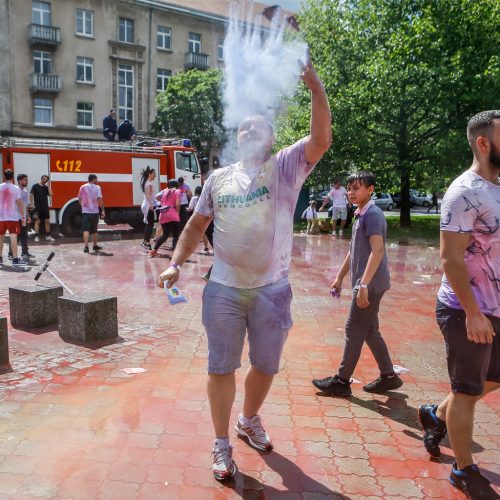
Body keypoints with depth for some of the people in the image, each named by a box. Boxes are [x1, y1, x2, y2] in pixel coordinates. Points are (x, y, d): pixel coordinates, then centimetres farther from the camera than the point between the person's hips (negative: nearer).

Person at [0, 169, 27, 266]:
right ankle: (15, 259, -13)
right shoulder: (16, 188, -6)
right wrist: (23, 217, -4)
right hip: (13, 217, -3)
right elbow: (19, 204, -9)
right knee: (13, 237, -8)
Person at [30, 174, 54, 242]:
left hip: (45, 207, 4)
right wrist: (32, 204, -12)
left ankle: (48, 236, 13)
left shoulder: (46, 187, 11)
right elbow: (31, 195, -5)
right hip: (37, 208, -4)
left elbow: (50, 194, -4)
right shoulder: (35, 186, -1)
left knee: (47, 221, 6)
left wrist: (49, 186, -4)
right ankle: (37, 236, 1)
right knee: (37, 221, -2)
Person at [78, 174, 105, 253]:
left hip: (85, 212, 1)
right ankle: (95, 246, 26)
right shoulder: (97, 188, -4)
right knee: (94, 230, 14)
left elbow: (79, 199, 13)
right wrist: (103, 210, -7)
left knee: (86, 230, -5)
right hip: (95, 211, -1)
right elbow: (100, 200, -11)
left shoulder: (82, 187, 5)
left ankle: (86, 246, -21)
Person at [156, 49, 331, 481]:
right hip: (224, 289, 1)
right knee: (222, 367, 8)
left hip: (272, 290, -1)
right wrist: (176, 263, 2)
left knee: (266, 365, 15)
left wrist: (315, 85, -26)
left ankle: (249, 420, 43)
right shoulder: (218, 177, 7)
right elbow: (197, 224, 12)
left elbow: (322, 139, -17)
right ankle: (222, 445, 25)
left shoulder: (286, 167, -1)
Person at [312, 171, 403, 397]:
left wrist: (363, 284, -30)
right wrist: (340, 277, 24)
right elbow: (353, 251, 23)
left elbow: (377, 250, -25)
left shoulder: (372, 214, -15)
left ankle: (342, 381, 7)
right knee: (369, 331, 15)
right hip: (365, 283, 10)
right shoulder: (360, 215, 15)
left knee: (354, 330, -2)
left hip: (370, 284, -10)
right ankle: (388, 376, 25)